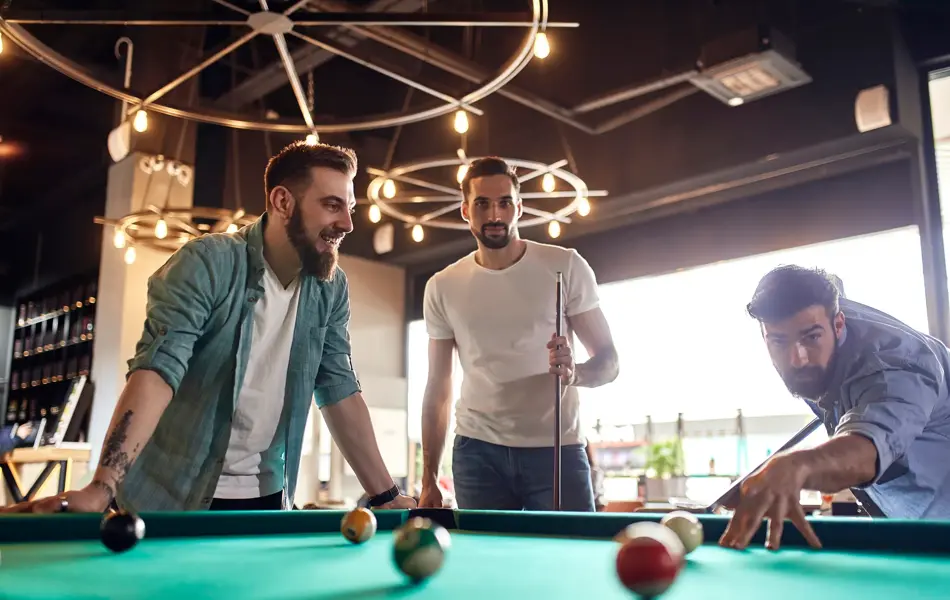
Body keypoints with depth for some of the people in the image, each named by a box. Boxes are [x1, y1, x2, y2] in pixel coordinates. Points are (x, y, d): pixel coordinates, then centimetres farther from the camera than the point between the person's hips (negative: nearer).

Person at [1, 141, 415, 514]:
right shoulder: (208, 263, -18)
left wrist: (385, 495, -4)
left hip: (266, 496, 5)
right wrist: (101, 488, -39)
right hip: (170, 497, -4)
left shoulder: (331, 287, -3)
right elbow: (158, 370, -27)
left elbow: (340, 391, 0)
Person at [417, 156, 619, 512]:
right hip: (477, 453, 2)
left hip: (557, 451, -1)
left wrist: (574, 372, -23)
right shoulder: (443, 287, 5)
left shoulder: (566, 266, -2)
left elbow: (608, 361, 1)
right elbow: (438, 389, 9)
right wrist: (429, 480, 6)